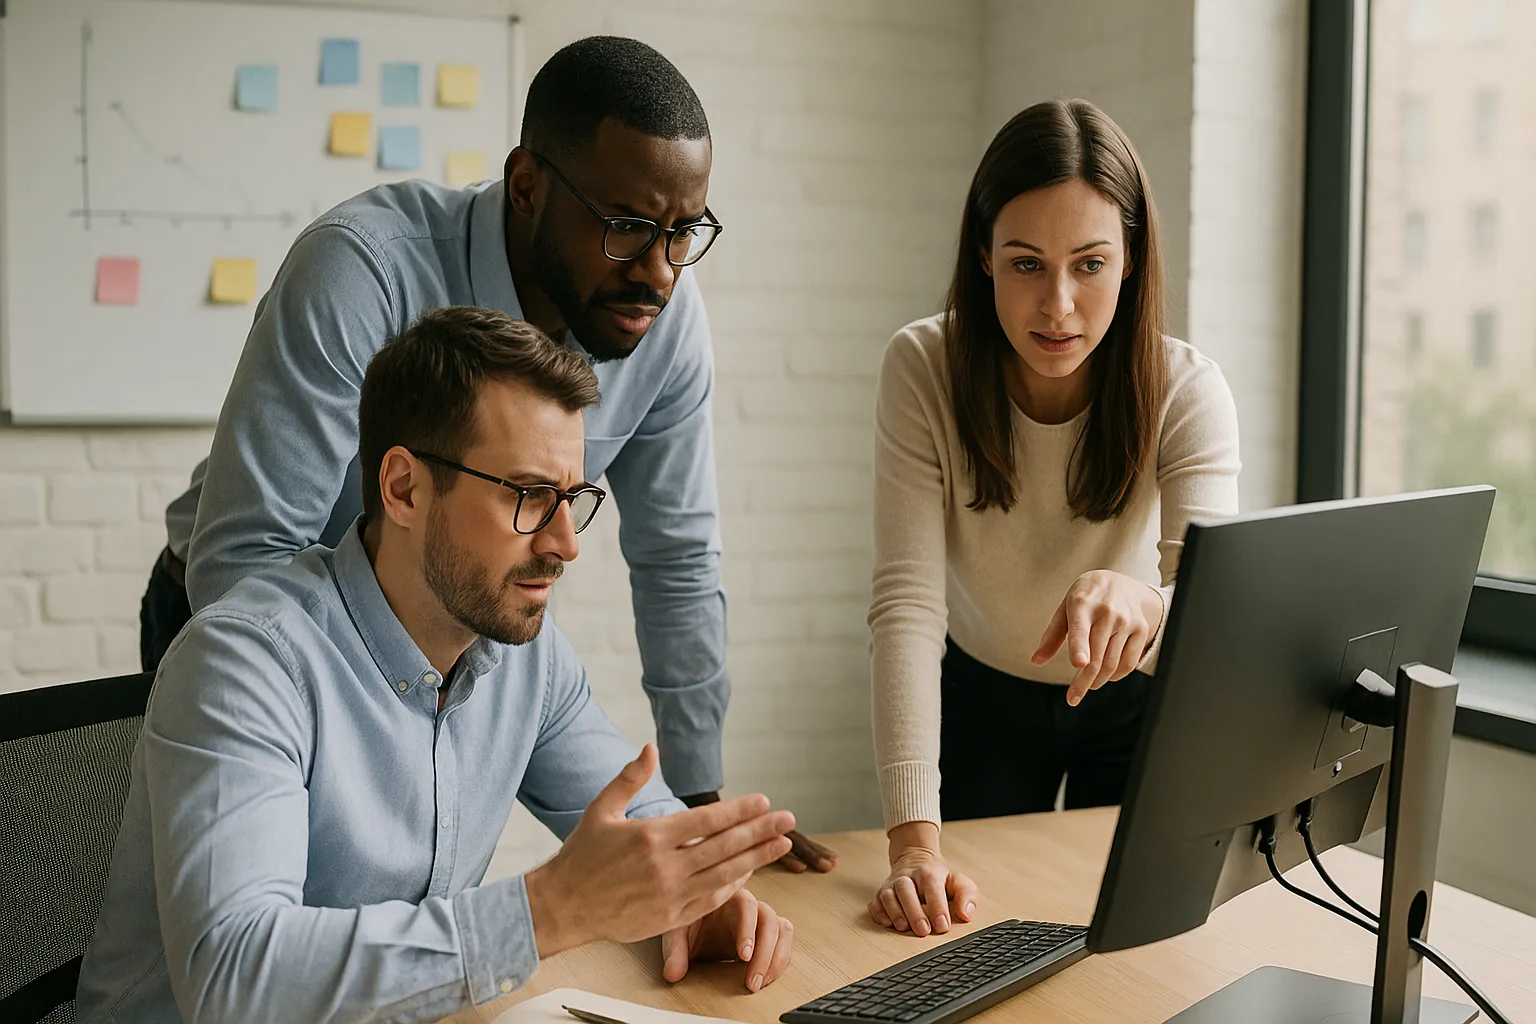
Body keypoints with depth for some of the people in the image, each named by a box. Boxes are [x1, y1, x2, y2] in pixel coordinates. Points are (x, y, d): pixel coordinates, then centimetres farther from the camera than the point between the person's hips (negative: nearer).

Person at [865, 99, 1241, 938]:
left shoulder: (1187, 389, -25)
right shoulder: (923, 369, -26)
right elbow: (905, 601, -32)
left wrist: (1140, 601, -62)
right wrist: (914, 840, -41)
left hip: (1134, 700, 0)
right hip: (983, 698, 0)